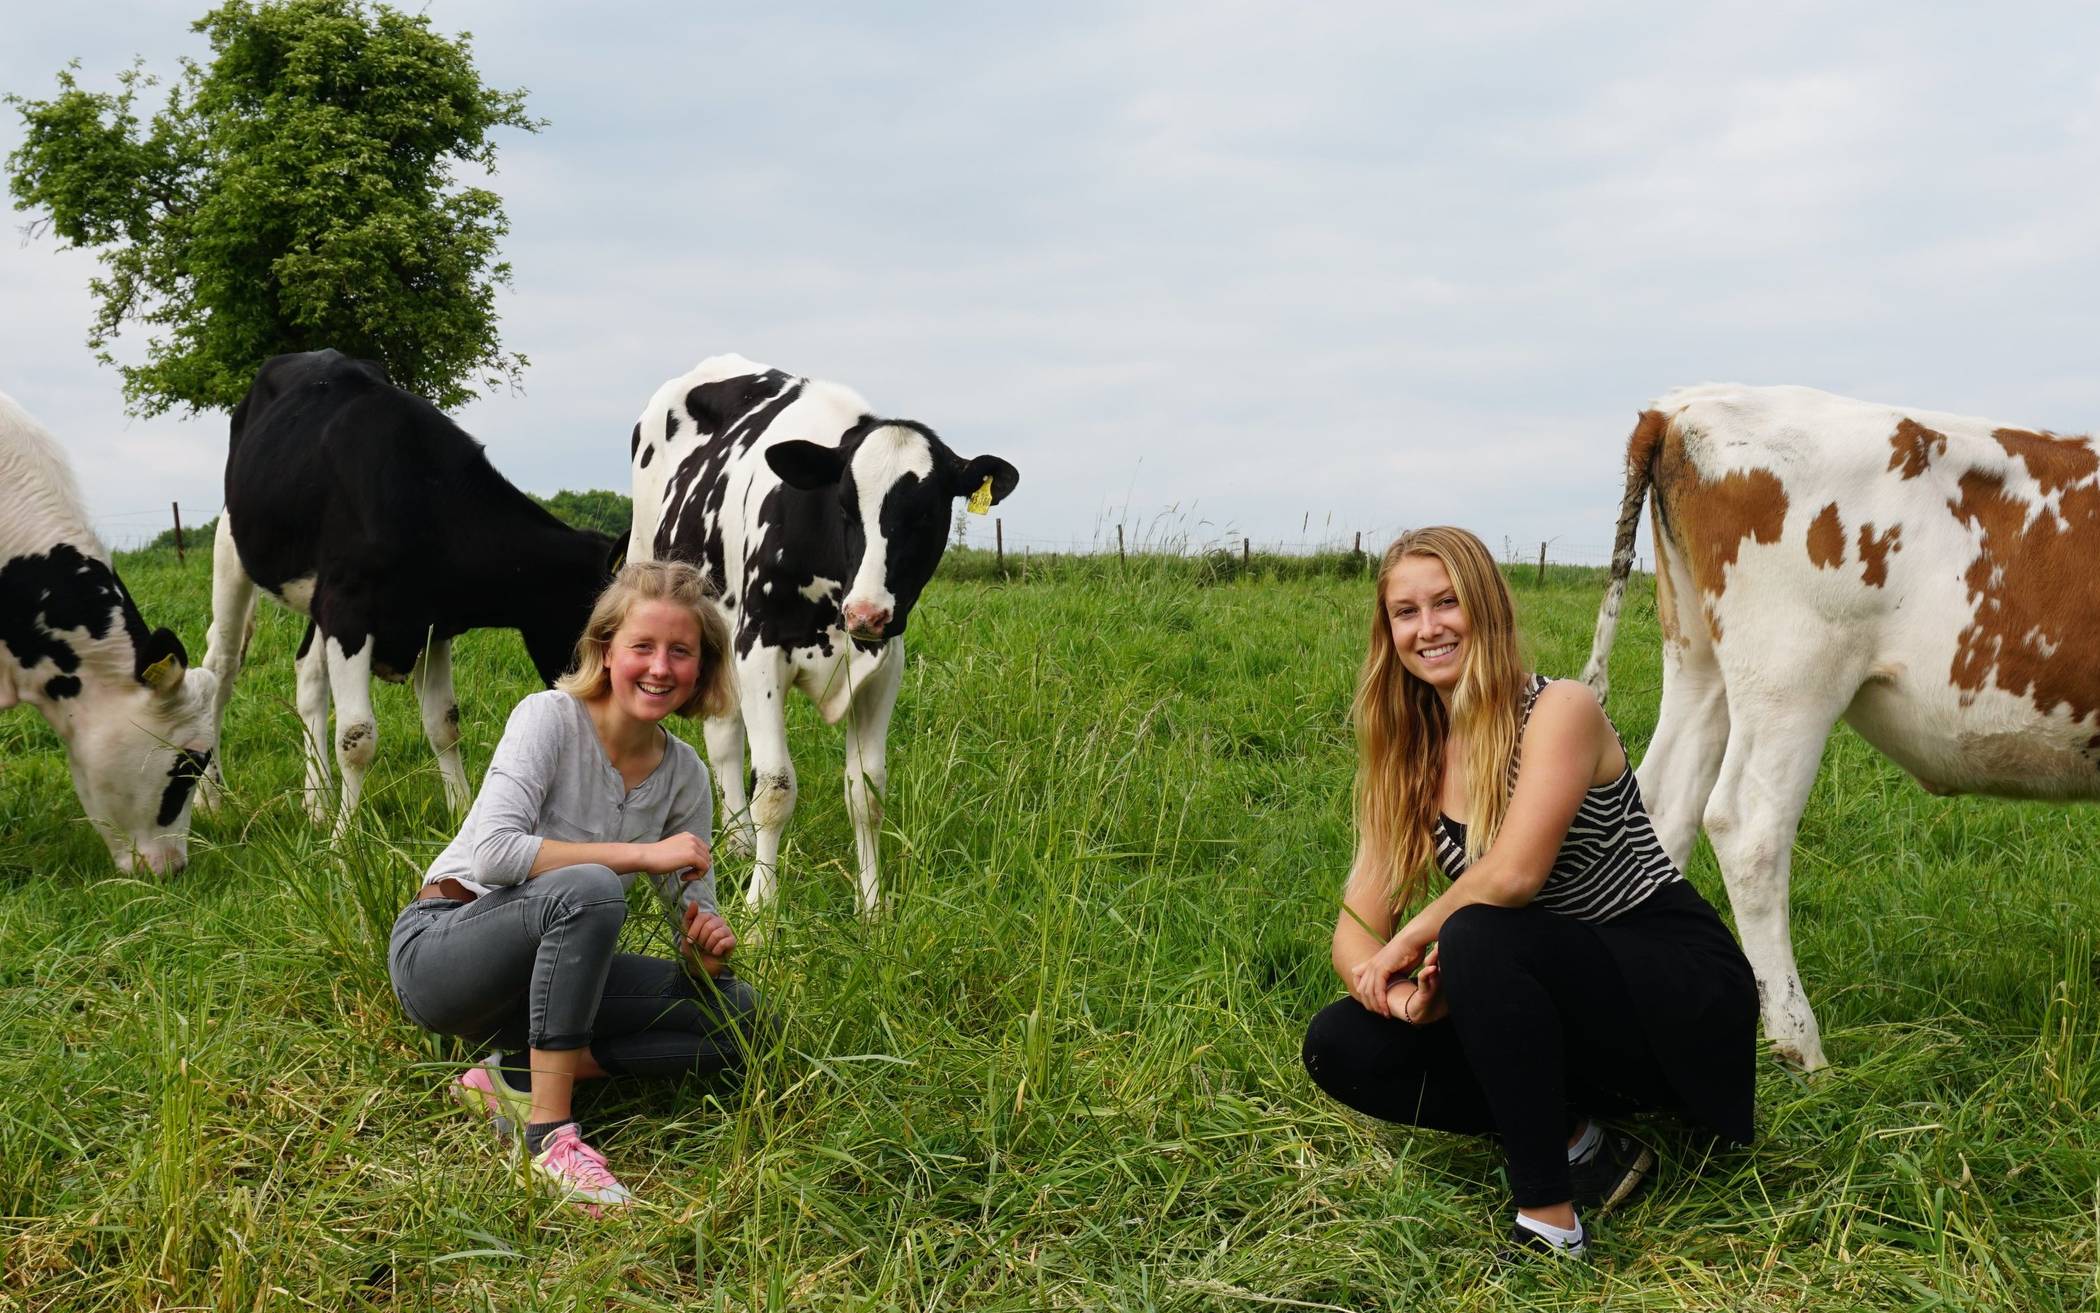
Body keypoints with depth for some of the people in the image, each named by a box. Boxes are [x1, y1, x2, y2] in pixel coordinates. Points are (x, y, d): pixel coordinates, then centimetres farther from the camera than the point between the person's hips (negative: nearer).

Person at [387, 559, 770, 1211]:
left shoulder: (684, 773, 0)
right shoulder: (550, 717, -16)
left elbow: (694, 911, 5)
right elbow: (492, 852, -29)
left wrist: (706, 944, -20)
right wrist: (641, 853, -28)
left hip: (545, 972, 6)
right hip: (438, 952, -6)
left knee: (739, 1016, -10)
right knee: (589, 890, -36)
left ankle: (516, 1075, -10)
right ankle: (551, 1131, -29)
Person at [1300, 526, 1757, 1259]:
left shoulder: (1559, 710, -16)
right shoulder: (1412, 762, 3)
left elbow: (1514, 873, -31)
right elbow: (1357, 930, -2)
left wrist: (1409, 942, -16)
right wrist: (1389, 991, -23)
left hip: (1685, 993, -7)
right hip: (1568, 1008, 7)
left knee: (1477, 935, -34)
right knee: (1339, 1046, -10)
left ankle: (1550, 1221, -23)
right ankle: (1578, 1142, -3)